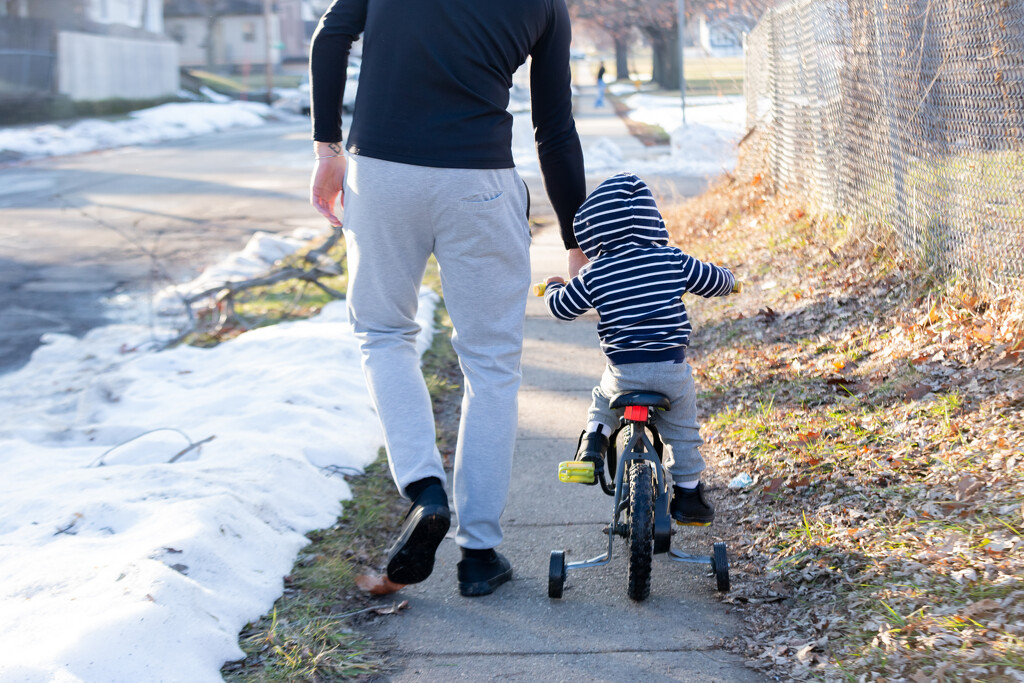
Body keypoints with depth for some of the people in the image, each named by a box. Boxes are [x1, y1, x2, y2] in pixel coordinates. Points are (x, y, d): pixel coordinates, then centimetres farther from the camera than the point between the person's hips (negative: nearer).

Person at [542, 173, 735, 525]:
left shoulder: (595, 274, -4)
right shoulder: (673, 261, -2)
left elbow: (561, 307, 8)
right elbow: (716, 282, 9)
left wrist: (553, 287, 32)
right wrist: (725, 277, 35)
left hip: (623, 371, 0)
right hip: (672, 369, 0)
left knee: (603, 402, 32)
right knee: (683, 432, 18)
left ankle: (592, 443, 14)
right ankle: (688, 494, 23)